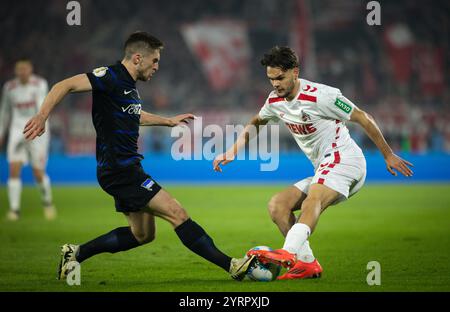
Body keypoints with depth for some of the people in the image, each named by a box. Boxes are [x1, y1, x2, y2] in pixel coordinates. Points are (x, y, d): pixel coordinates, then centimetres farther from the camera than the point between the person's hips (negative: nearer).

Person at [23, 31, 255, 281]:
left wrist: (168, 121, 45)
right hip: (119, 170, -11)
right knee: (177, 214, -11)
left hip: (126, 169, 11)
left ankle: (75, 253, 23)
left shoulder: (128, 85, 15)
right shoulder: (111, 77, -14)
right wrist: (42, 116, -34)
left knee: (142, 234, 18)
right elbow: (65, 85, -22)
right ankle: (231, 265, -10)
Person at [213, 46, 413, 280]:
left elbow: (364, 119, -6)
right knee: (277, 206, -4)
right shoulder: (275, 101, 10)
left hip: (343, 158, -9)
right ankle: (307, 263, -14)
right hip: (323, 172, 9)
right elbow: (255, 124, 31)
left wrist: (388, 156, -2)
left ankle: (289, 252, -59)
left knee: (312, 201, -35)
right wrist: (231, 153, 19)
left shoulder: (319, 96, -13)